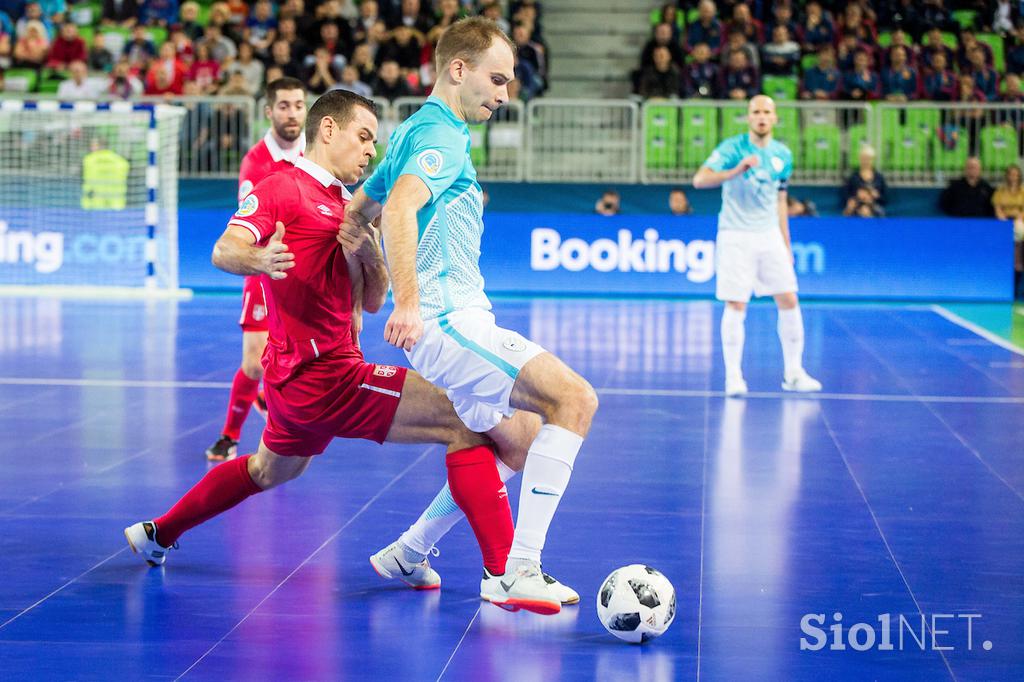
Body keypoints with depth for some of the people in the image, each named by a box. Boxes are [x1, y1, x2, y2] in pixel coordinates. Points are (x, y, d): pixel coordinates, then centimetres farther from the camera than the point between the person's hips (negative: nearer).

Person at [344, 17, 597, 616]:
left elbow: (356, 212, 29)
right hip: (448, 320, -11)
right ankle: (517, 570, -23)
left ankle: (406, 554, 21)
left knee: (521, 450, 16)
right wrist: (409, 304, -36)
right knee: (574, 398, -20)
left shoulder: (415, 132, 21)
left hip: (450, 328, 11)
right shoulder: (443, 136, -10)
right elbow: (399, 208, -28)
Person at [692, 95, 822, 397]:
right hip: (736, 237, -5)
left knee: (789, 301, 2)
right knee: (736, 306, -6)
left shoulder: (783, 154, 8)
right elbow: (699, 180, -20)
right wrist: (737, 170, -34)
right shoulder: (732, 148, -8)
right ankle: (733, 377, 3)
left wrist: (787, 245, 17)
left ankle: (793, 373, 13)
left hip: (770, 236, 5)